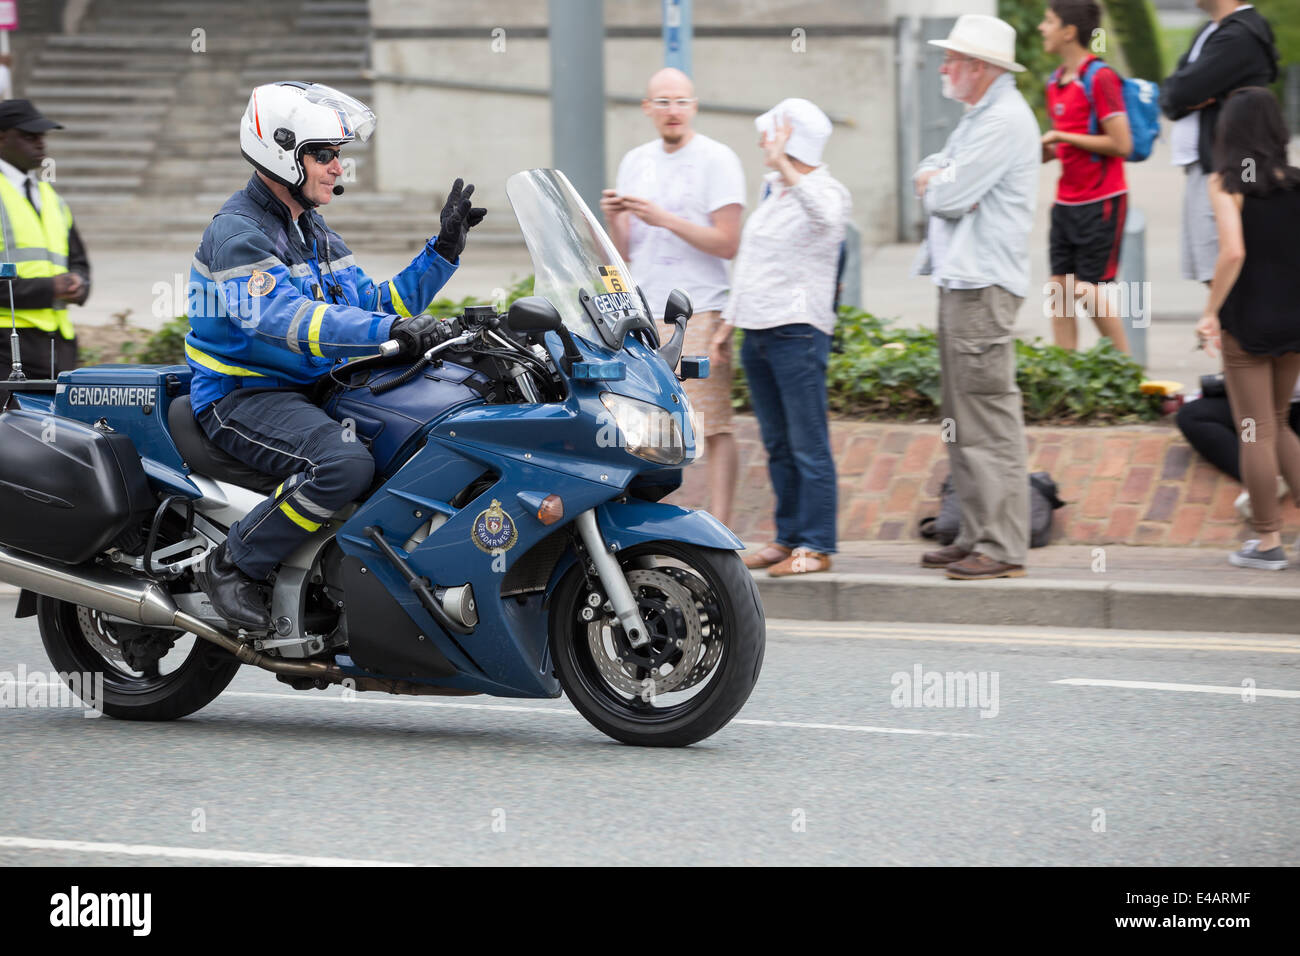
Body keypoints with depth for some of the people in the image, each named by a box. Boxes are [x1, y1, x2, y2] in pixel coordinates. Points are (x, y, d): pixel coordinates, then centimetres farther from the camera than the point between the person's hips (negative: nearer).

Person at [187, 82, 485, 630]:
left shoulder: (313, 234, 17)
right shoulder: (236, 234, -14)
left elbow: (376, 304, 18)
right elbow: (283, 317, -30)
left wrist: (443, 251, 6)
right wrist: (389, 330, -41)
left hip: (313, 391, 9)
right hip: (242, 397, -9)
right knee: (344, 464, -34)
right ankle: (232, 566, -19)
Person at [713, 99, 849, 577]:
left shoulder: (827, 192, -8)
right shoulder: (772, 188, 15)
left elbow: (826, 215, -35)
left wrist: (782, 164, -35)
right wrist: (727, 324, 22)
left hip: (799, 331, -8)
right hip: (758, 332, 8)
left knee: (808, 445, -6)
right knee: (777, 444, 11)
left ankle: (816, 547, -3)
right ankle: (788, 538, 18)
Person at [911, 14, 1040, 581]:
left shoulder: (1005, 121, -14)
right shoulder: (978, 118, 20)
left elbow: (948, 195, -19)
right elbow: (929, 177, 21)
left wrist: (935, 185, 3)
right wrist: (936, 182, -1)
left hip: (984, 286, -11)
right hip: (960, 280, 11)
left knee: (989, 419, -12)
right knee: (963, 421, 13)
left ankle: (1002, 547, -13)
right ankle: (977, 536, 17)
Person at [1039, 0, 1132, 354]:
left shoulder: (1100, 78, -15)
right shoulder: (1056, 81, 12)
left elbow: (1121, 144, -19)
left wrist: (1062, 137, -15)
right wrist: (1045, 150, 4)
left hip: (1101, 203, -8)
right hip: (1066, 202, 8)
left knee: (1091, 292, -7)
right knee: (1059, 291, 4)